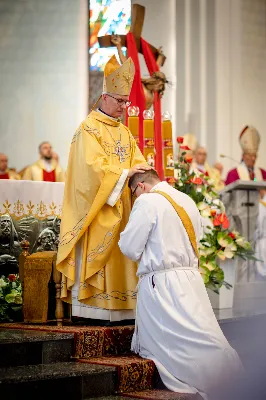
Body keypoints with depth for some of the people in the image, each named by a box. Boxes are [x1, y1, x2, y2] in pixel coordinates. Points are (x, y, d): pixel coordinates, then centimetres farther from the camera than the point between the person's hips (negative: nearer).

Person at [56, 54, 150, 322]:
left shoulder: (124, 133, 17)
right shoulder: (89, 128, -5)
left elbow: (137, 163, 7)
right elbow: (93, 164, -17)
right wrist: (125, 173, -22)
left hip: (120, 206, 7)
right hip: (96, 207, -7)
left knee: (117, 257, 3)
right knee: (95, 255, -8)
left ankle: (117, 307, 3)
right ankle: (93, 308, -7)